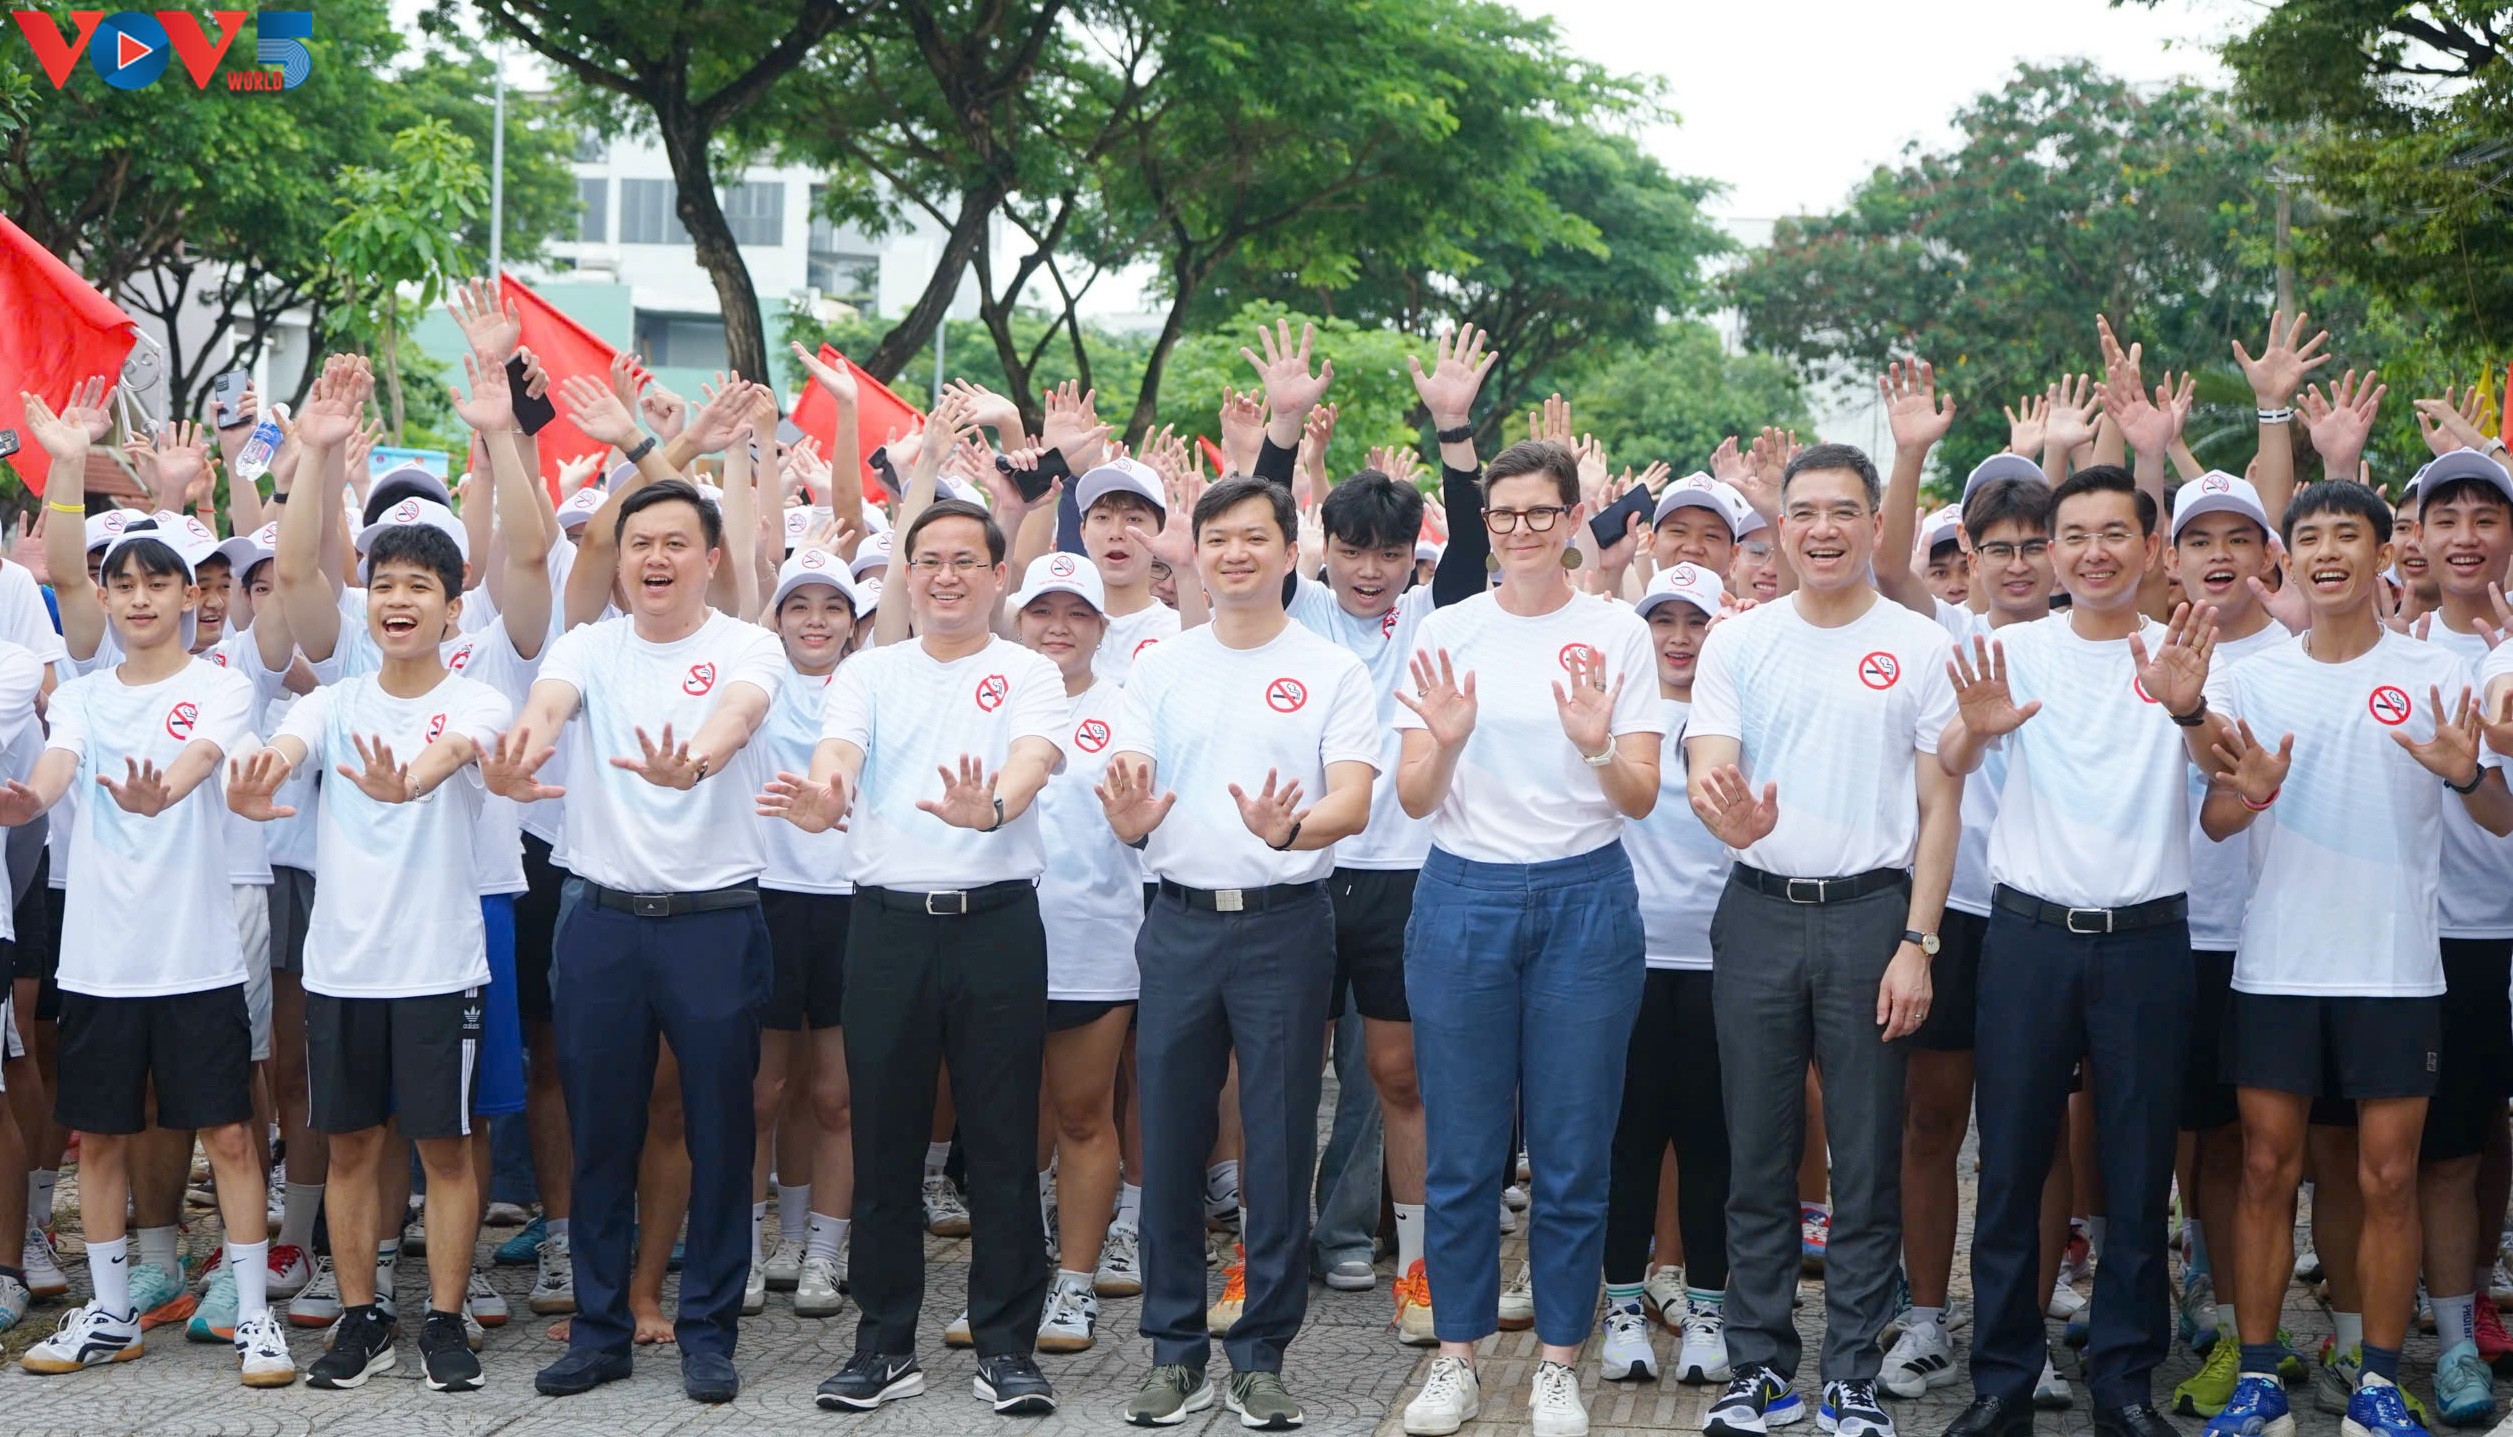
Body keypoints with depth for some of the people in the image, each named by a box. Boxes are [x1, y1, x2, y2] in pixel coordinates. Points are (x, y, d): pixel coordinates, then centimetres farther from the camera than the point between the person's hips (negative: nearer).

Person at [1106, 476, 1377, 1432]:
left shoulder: (1332, 672, 1)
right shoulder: (1159, 668, 9)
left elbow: (1353, 804, -9)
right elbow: (1127, 807, 4)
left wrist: (1289, 829, -31)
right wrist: (1129, 813, -21)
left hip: (1285, 923, -2)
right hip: (1180, 922, 2)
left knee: (1280, 1145, 1)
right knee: (1168, 1142, 5)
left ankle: (1260, 1356, 12)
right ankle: (1175, 1352, 16)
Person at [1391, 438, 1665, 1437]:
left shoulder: (1617, 633, 0)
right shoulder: (1447, 633, 3)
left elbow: (1642, 799, -2)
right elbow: (1414, 801, 2)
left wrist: (1597, 750, -23)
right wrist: (1444, 743, -19)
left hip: (1585, 902, -1)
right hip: (1463, 898, 1)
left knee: (1573, 1155, 4)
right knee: (1461, 1152, 6)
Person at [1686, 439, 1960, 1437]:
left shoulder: (1919, 646, 1)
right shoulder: (1738, 642, 5)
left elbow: (1941, 806, 1)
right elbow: (1705, 766, -4)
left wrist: (1916, 942, -7)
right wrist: (1725, 813, -29)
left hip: (1872, 913, -1)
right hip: (1759, 913, 2)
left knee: (1867, 1157, 3)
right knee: (1756, 1155, 7)